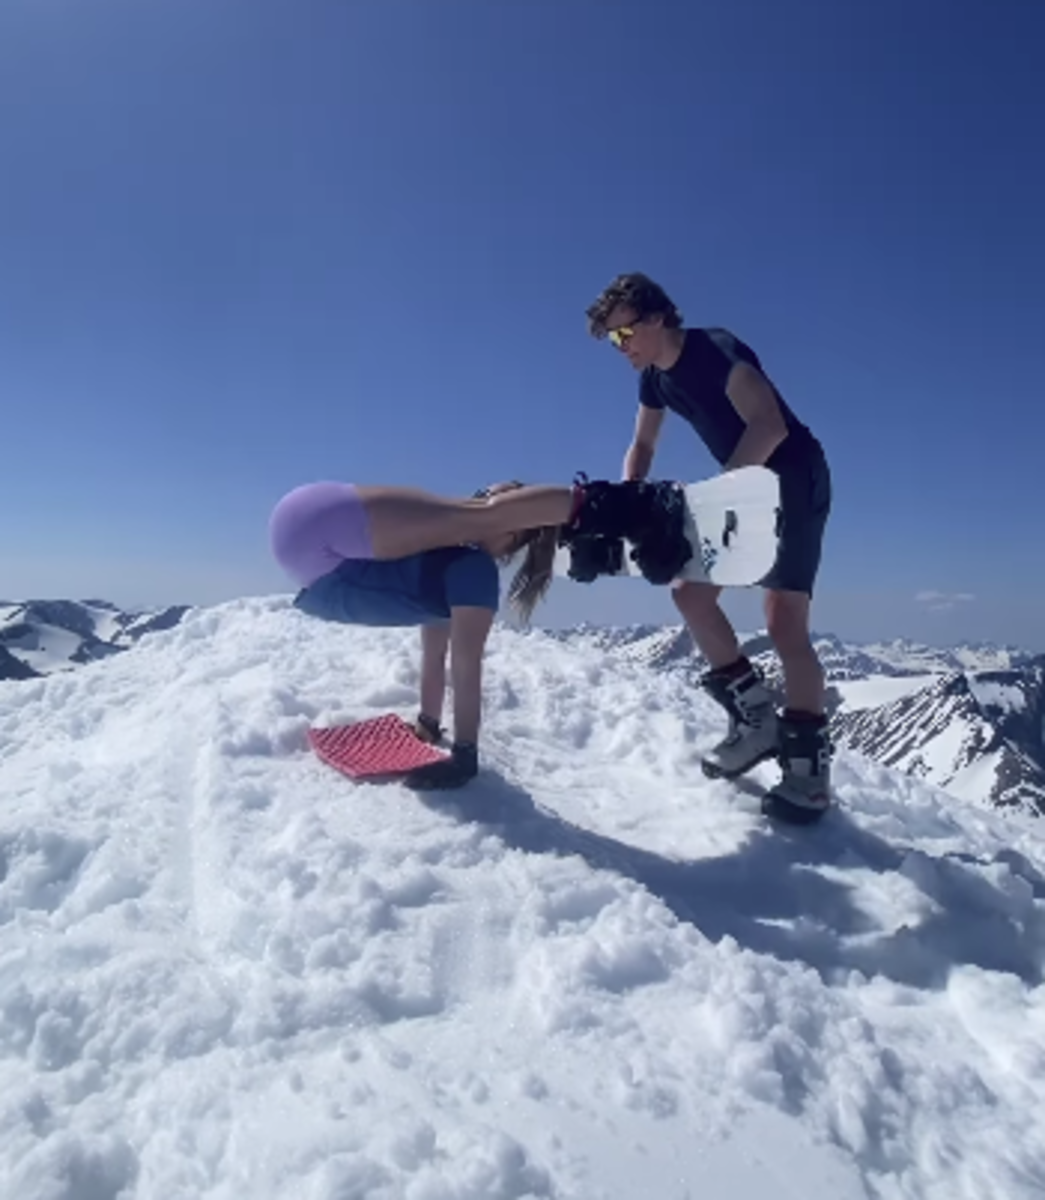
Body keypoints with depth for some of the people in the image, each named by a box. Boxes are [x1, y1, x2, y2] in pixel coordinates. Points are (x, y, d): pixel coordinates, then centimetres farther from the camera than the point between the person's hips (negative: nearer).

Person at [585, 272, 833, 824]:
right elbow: (643, 445, 16)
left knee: (784, 621, -17)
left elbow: (769, 425, -32)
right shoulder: (654, 378, 5)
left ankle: (809, 768, -8)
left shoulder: (715, 349, -21)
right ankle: (757, 719, 9)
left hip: (796, 479, -8)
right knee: (689, 591, 0)